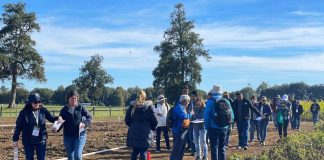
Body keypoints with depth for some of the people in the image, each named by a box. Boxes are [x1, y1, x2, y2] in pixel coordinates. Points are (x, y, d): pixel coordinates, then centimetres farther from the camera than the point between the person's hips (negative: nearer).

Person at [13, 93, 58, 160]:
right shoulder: (24, 112, -8)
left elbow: (52, 118, 4)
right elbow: (18, 126, -3)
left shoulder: (43, 111, -3)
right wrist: (15, 139, -1)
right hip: (28, 141, -1)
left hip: (41, 140, 1)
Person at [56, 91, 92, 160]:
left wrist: (84, 123, -21)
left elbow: (89, 118, -1)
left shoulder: (81, 108, -1)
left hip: (80, 135, -2)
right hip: (68, 136, 2)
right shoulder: (64, 110, 3)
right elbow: (60, 121, 3)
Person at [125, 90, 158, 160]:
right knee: (143, 152, -1)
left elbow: (127, 120, 6)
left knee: (135, 152, 15)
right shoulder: (149, 106, -3)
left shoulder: (132, 106, 5)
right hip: (145, 133, -3)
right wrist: (153, 128, 16)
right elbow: (154, 121, -3)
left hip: (133, 133, 4)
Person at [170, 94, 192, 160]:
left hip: (184, 130, 10)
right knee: (177, 148, -7)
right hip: (179, 130, -10)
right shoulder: (179, 107, -14)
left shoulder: (183, 107, 17)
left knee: (182, 148, 17)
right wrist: (190, 114, -10)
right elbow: (184, 116, -26)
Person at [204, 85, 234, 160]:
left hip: (214, 128, -4)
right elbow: (232, 116, 5)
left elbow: (206, 115, -12)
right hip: (224, 128, 4)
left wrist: (207, 126, -2)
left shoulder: (211, 101, -9)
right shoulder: (226, 102, 4)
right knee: (222, 148, 15)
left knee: (214, 148, 1)